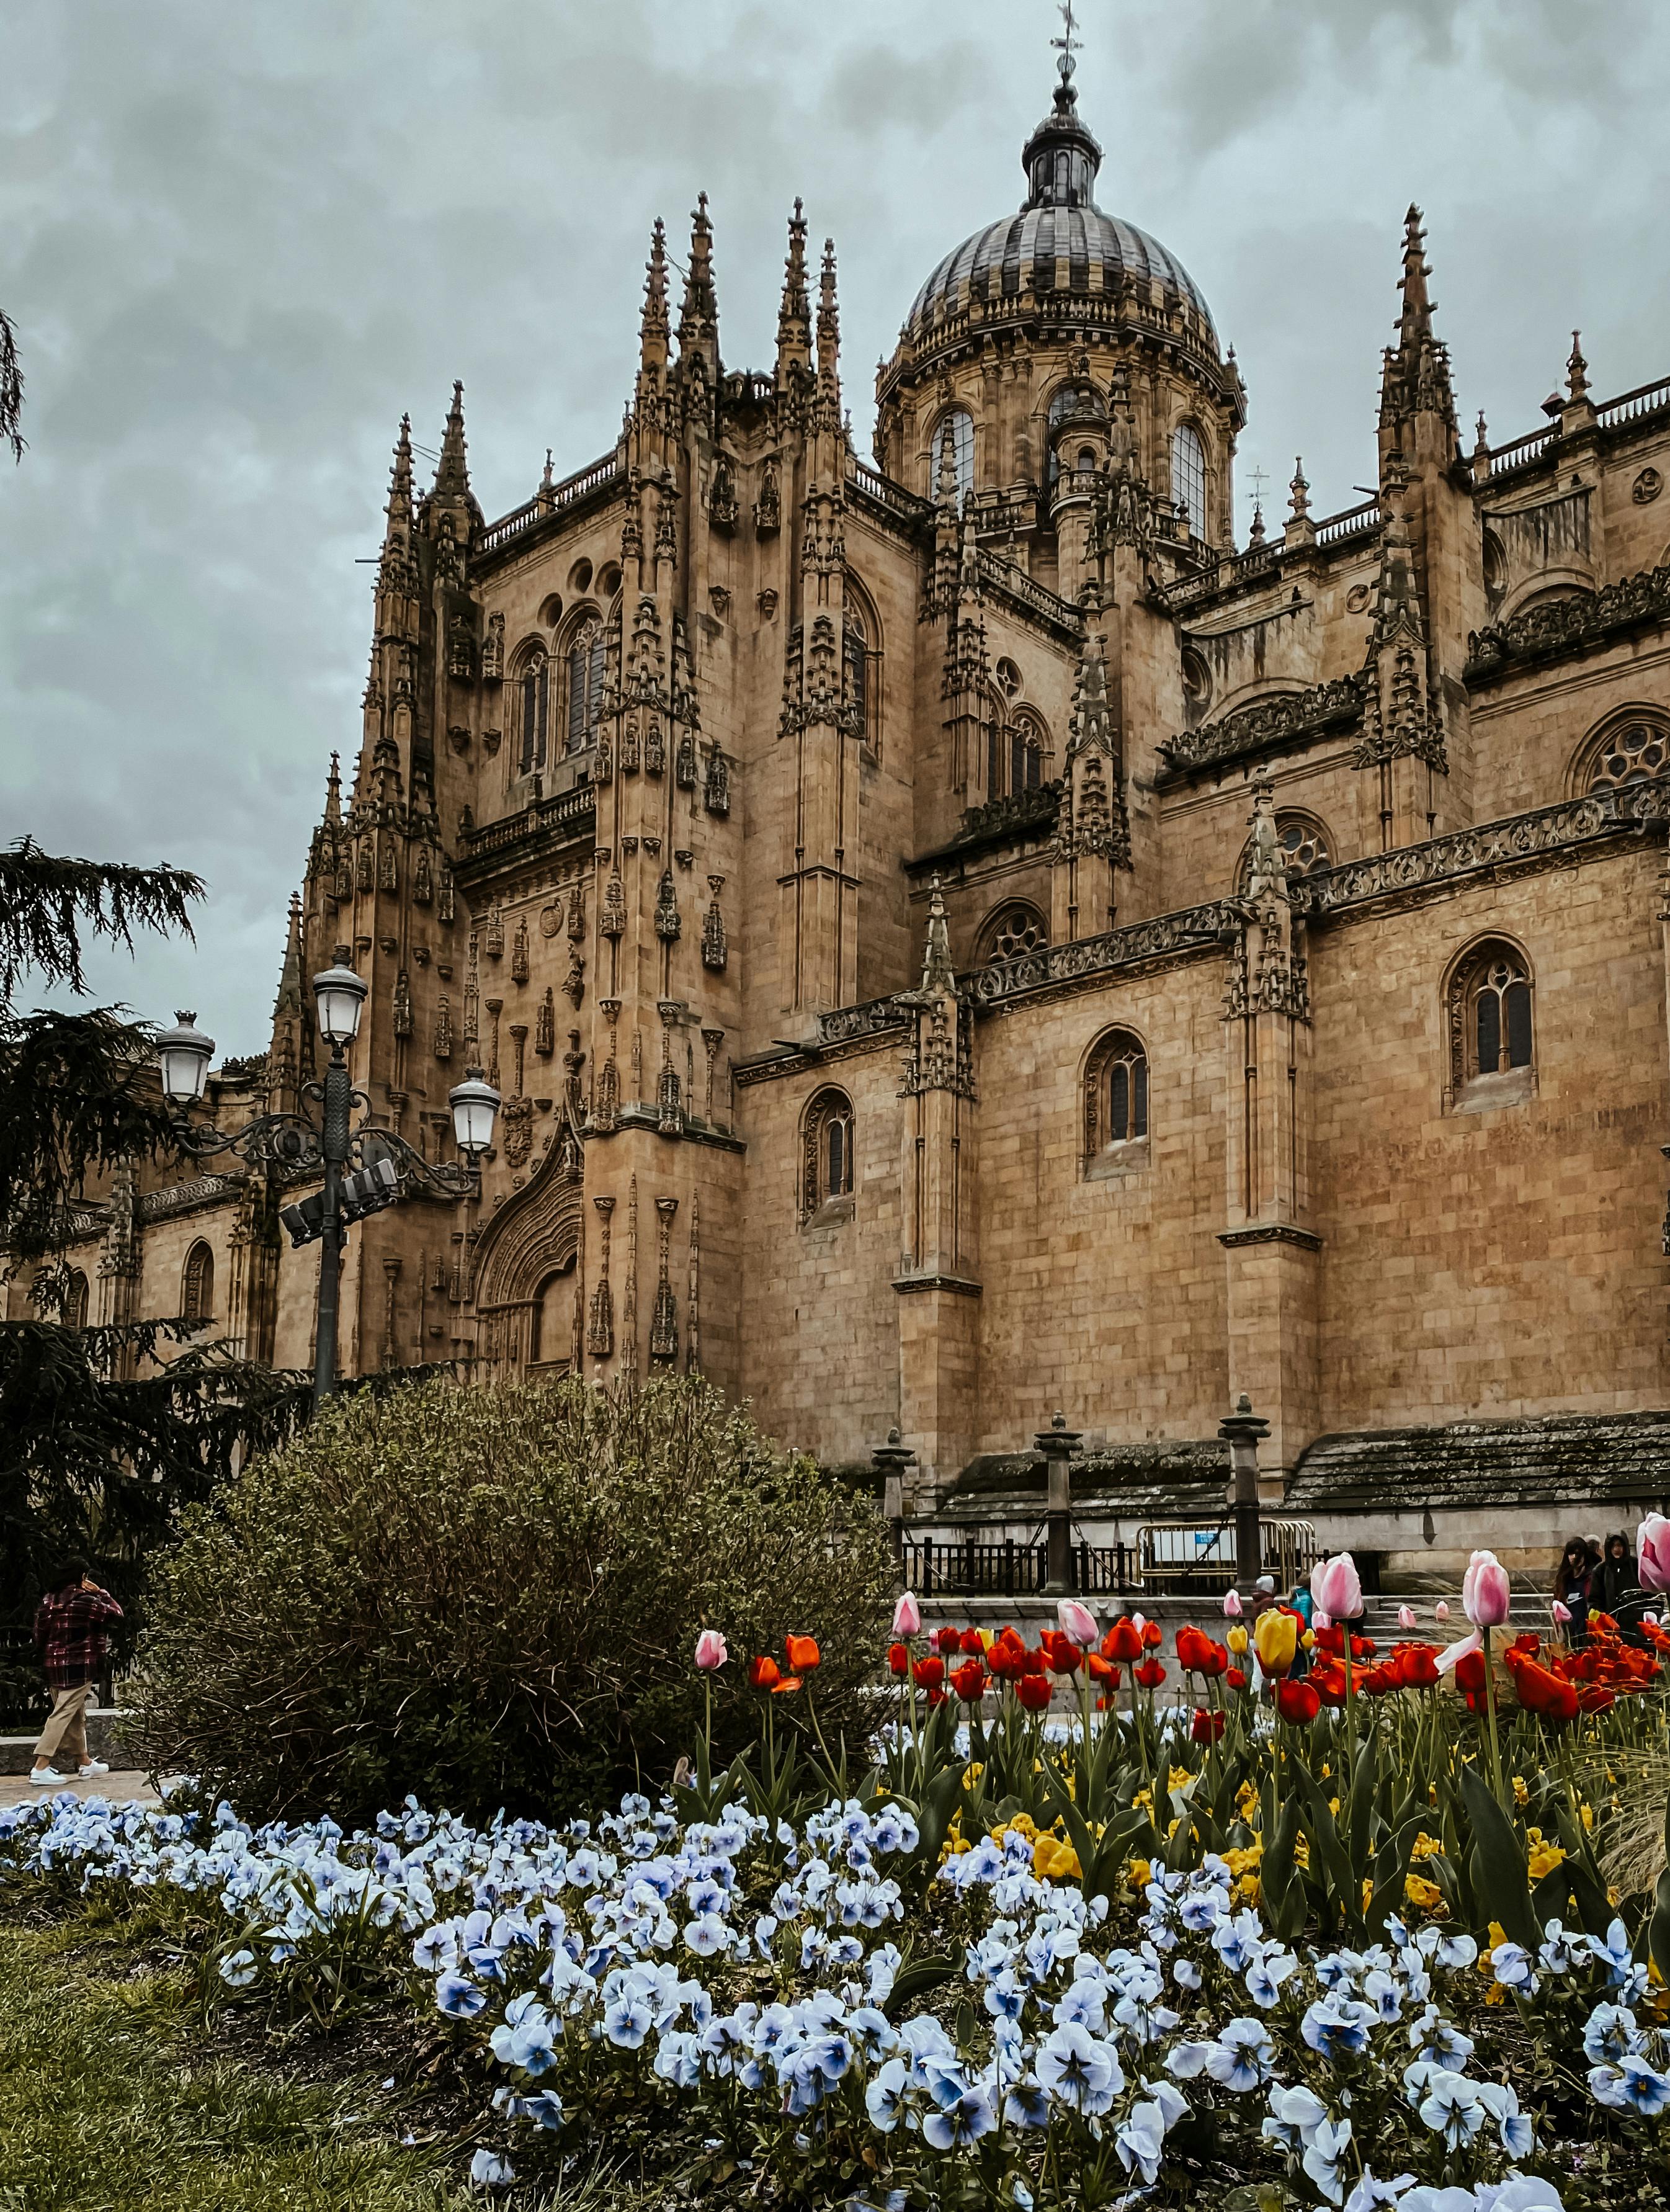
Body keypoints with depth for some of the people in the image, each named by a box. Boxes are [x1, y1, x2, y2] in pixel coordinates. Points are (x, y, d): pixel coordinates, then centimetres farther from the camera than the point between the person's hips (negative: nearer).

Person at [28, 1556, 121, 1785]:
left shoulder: (48, 1600, 7)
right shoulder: (87, 1601, -12)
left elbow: (39, 1635, 10)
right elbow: (116, 1614, -2)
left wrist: (45, 1656, 20)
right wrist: (101, 1593, 7)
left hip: (53, 1665, 7)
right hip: (79, 1665, -7)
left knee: (76, 1715, 17)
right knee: (63, 1714, -8)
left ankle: (84, 1762, 27)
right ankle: (40, 1768, -14)